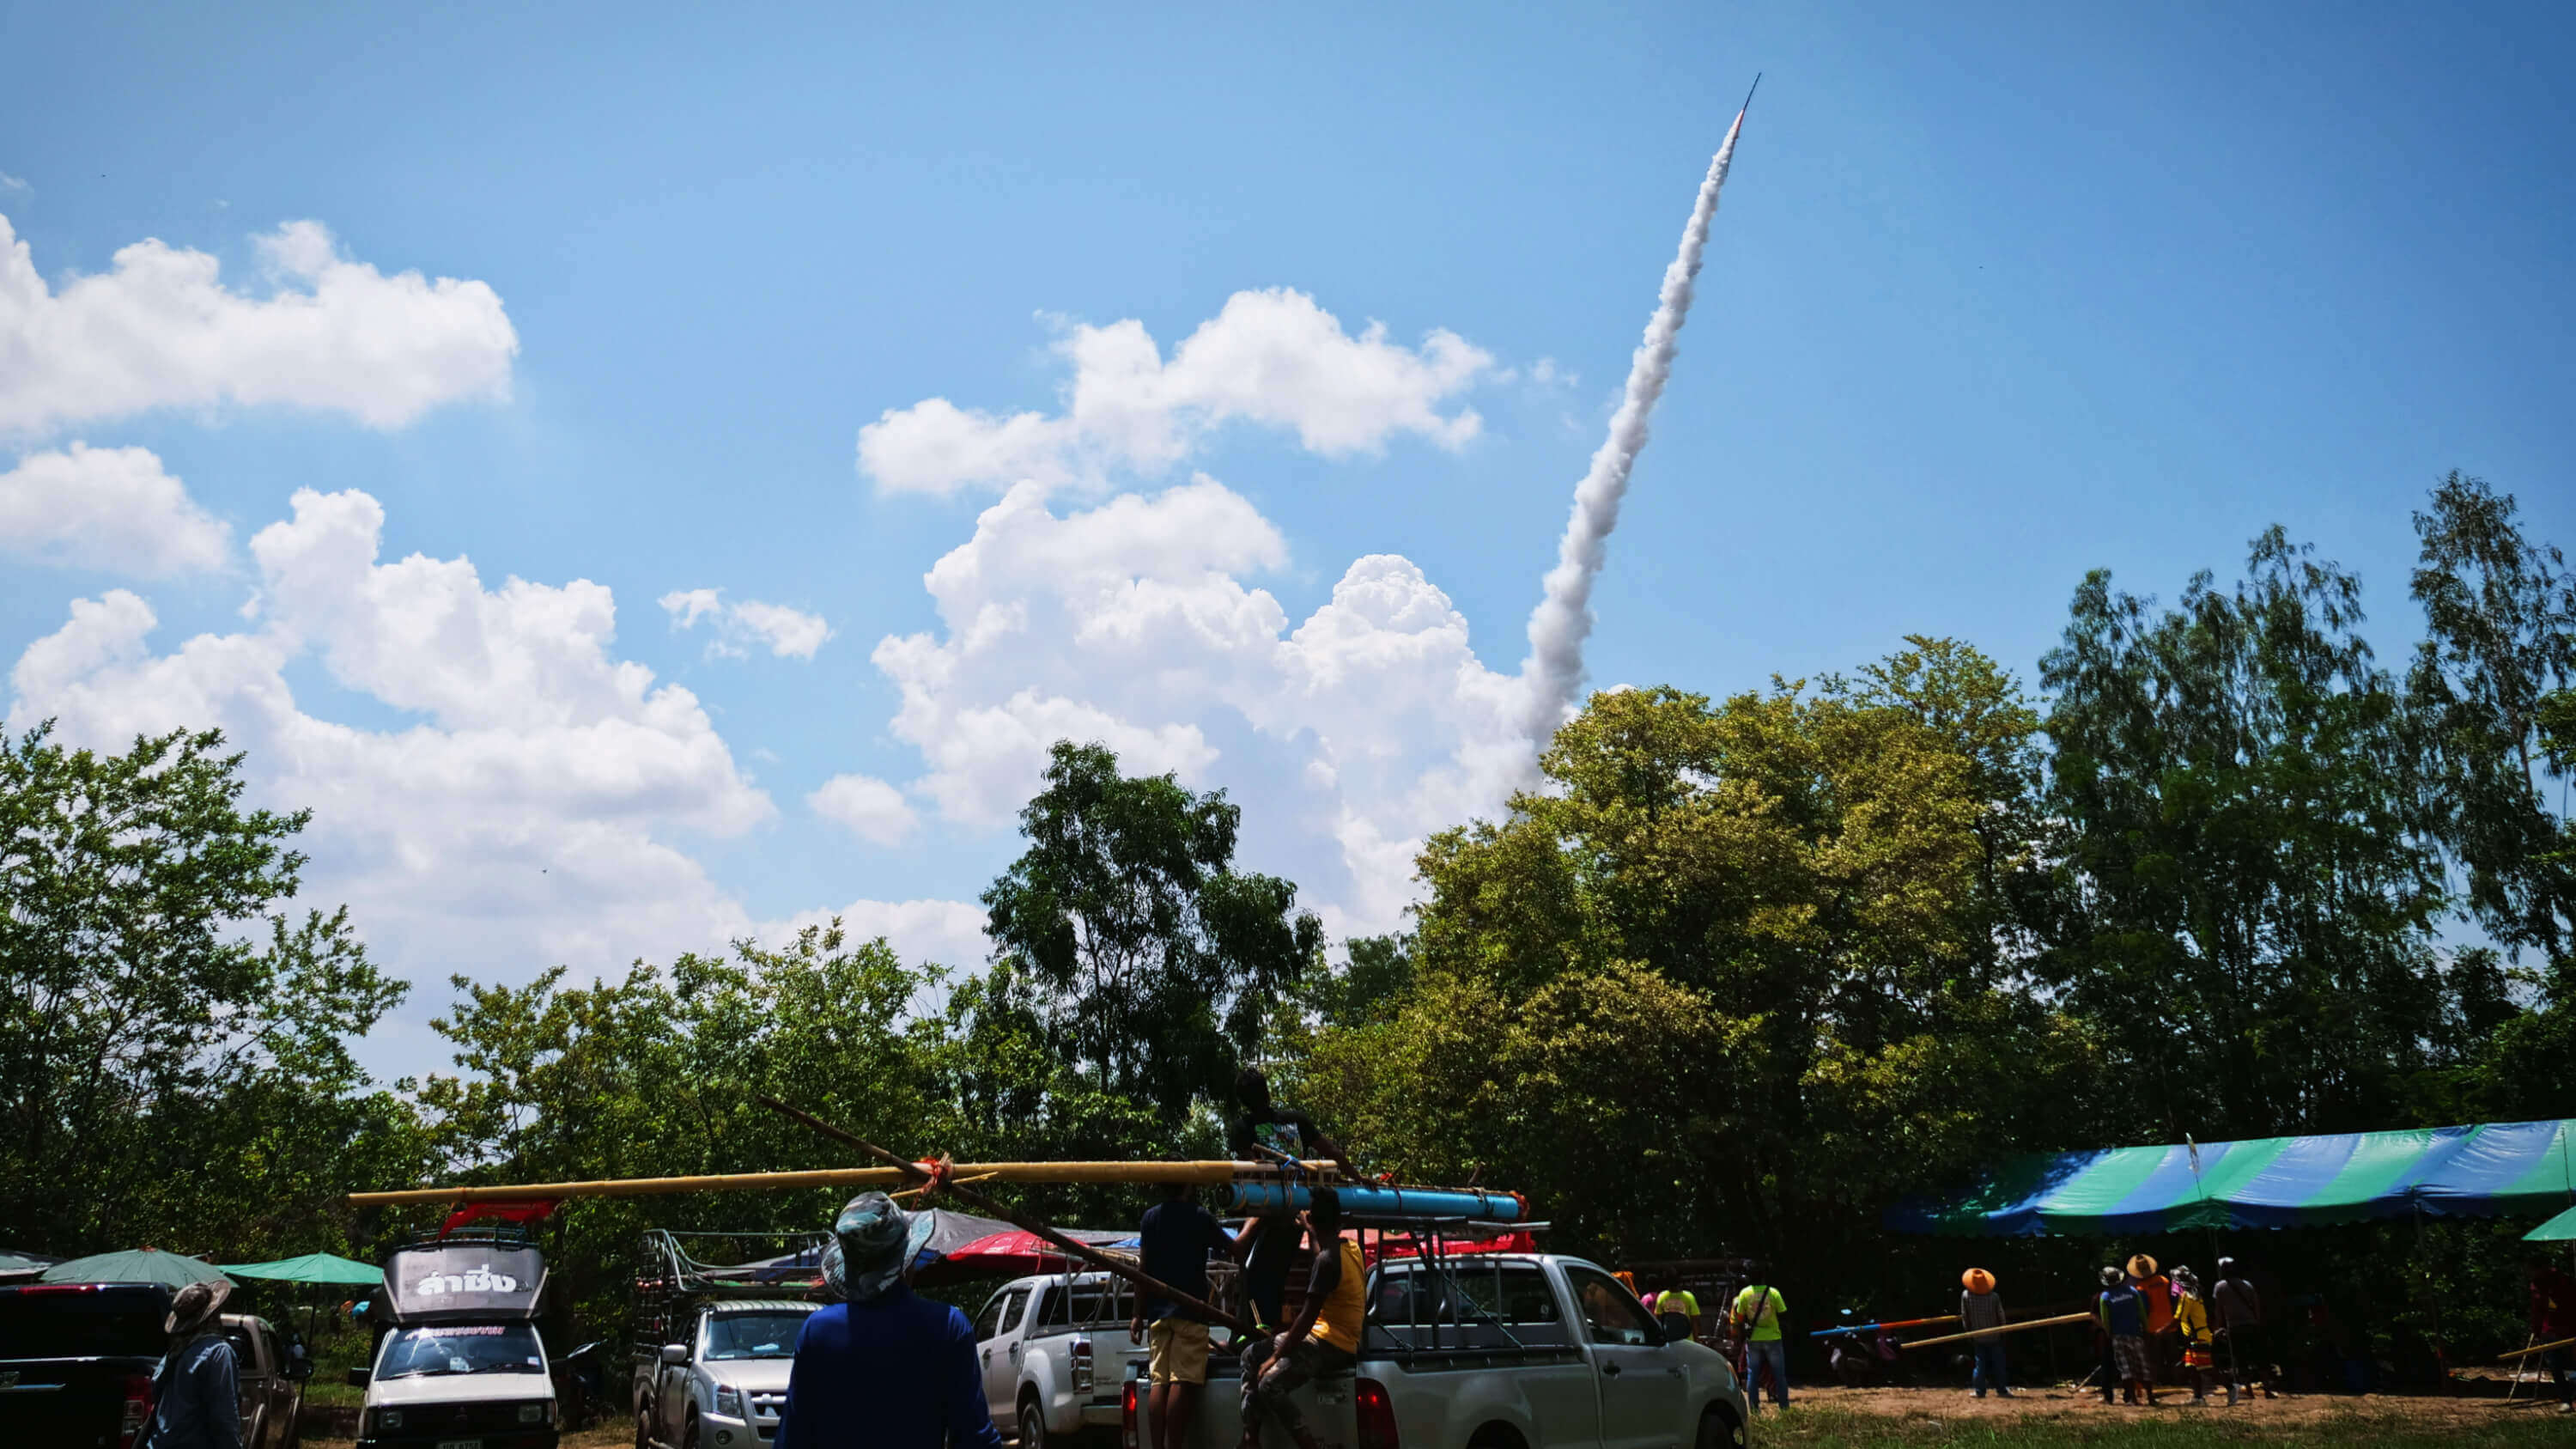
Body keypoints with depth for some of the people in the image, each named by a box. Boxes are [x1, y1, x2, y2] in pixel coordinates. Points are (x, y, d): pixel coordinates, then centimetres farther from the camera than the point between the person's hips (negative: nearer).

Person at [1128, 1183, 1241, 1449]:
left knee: (1159, 1382, 3)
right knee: (1183, 1382, -9)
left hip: (1158, 1311, 5)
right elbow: (1234, 1249, 8)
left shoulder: (1151, 1217, 10)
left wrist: (1139, 1314, 11)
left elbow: (1143, 1268, 9)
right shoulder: (1200, 1217, -2)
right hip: (1190, 1311, -5)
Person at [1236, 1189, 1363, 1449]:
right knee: (1252, 1356, 13)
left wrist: (1276, 1356, -13)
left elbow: (1307, 1317, -20)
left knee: (1269, 1384, -27)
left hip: (1332, 1348, -10)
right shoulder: (1349, 1247, 7)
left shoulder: (1327, 1260, -21)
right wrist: (1313, 1235, 52)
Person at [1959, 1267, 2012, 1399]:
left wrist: (1968, 1333, 7)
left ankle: (1979, 1391, 7)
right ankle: (2001, 1389, 13)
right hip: (1994, 1337, -1)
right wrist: (2002, 1332, 8)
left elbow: (1965, 1317, -5)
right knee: (1998, 1363, 10)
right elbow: (2001, 1316, -7)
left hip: (1977, 1338, 1)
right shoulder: (1994, 1297, -16)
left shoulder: (1966, 1295, -14)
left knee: (1980, 1363, 9)